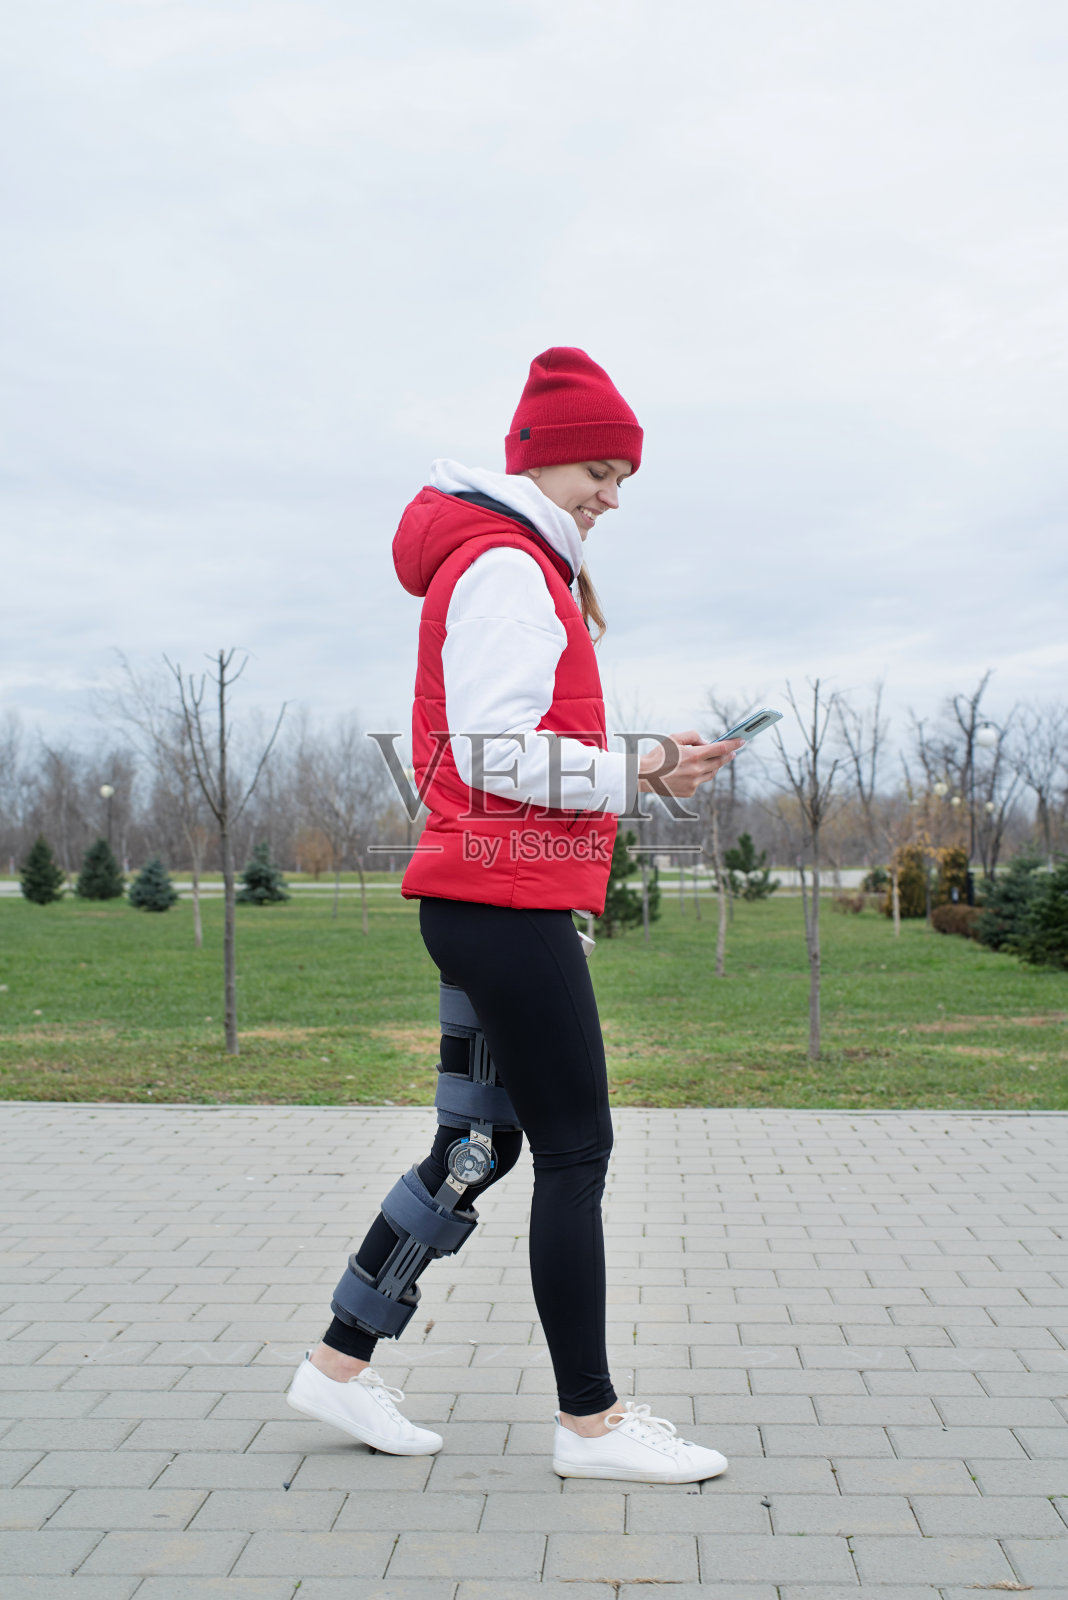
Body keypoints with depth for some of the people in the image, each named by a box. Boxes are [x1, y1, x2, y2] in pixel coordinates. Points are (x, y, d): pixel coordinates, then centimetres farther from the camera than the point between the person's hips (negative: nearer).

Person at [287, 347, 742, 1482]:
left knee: (478, 1144, 12)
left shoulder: (516, 569, 23)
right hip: (507, 900, -10)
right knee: (576, 1151, -4)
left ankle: (339, 1363, 20)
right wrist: (639, 775, -18)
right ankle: (590, 1421, 7)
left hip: (489, 906, 10)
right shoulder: (507, 567, -10)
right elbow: (498, 758, -19)